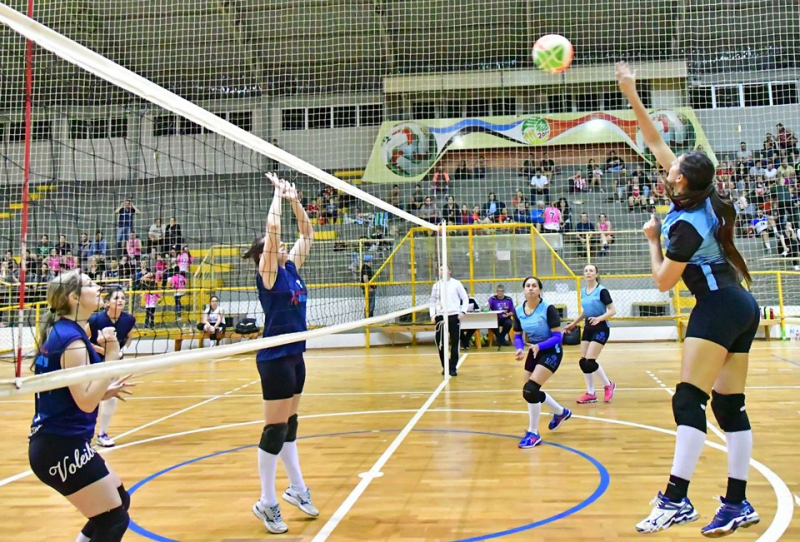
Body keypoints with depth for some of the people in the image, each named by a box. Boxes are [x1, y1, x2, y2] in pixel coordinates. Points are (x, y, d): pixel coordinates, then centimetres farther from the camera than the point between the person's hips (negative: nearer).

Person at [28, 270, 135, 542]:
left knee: (120, 498, 20)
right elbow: (86, 402, -23)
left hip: (54, 443, 10)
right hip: (63, 448, -10)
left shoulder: (58, 332, 9)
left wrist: (107, 391, 7)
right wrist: (112, 356, -23)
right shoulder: (71, 339, -19)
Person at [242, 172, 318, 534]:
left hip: (294, 355, 8)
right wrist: (279, 193, -9)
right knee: (275, 429, -1)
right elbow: (272, 227, -21)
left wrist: (295, 201, 7)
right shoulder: (268, 274, -10)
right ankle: (267, 503, 11)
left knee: (289, 425, 17)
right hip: (275, 358, -8)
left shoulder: (292, 269, 9)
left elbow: (307, 234, 16)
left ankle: (297, 489, 28)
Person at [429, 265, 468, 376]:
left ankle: (453, 368, 10)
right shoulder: (436, 285, 9)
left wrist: (462, 311, -7)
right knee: (440, 343, 2)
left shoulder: (456, 283, 1)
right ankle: (445, 367, 17)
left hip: (454, 316, -2)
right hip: (440, 317, 2)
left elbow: (465, 298, 4)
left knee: (454, 343, 1)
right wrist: (432, 314, 2)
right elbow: (432, 301, 14)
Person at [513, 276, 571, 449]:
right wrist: (520, 349, -17)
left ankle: (533, 433, -3)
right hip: (534, 352, 7)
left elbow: (558, 336, -21)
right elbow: (518, 335, 4)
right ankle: (561, 412, 42)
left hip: (551, 352, -7)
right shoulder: (518, 311, -6)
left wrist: (539, 346, -35)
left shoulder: (548, 309, -21)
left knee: (530, 390, -19)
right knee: (531, 392, 14)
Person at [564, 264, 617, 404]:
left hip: (600, 328, -7)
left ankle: (608, 385, 11)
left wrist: (599, 318, -30)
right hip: (588, 327, 7)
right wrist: (573, 324, 18)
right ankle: (590, 394, 13)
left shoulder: (602, 291, -13)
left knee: (589, 361, -12)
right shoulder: (583, 291, 8)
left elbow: (612, 310, -16)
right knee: (583, 362, 3)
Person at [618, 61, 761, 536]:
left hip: (718, 308, -9)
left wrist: (653, 240, 5)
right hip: (743, 307, 9)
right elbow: (657, 144, 12)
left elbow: (663, 282, -7)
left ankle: (676, 499, -13)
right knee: (730, 405, 8)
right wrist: (632, 96, 13)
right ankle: (738, 504, 12)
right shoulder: (705, 198, 6)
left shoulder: (687, 225, -17)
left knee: (689, 401, -12)